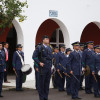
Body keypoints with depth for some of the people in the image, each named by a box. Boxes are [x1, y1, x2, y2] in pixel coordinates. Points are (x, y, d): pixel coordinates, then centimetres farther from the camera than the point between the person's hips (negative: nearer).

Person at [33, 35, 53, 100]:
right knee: (41, 83, -1)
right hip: (42, 68, -6)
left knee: (47, 83, 8)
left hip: (49, 68, 6)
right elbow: (34, 56, -8)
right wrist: (39, 63, -15)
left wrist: (51, 66, 12)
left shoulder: (50, 48, 14)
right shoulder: (39, 48, -5)